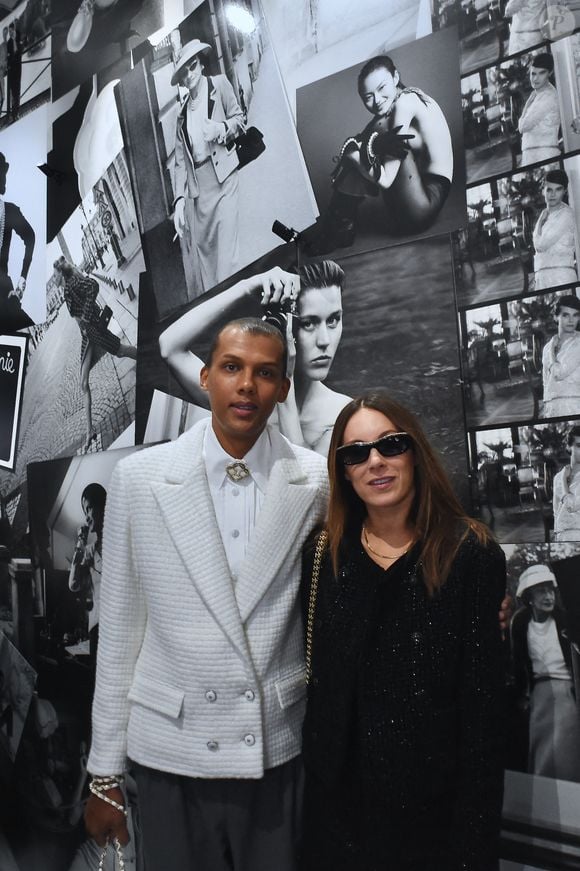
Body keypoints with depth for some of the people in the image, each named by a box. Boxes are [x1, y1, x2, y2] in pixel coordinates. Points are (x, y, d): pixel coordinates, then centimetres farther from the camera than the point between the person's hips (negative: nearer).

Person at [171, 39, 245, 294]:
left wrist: (221, 129, -12)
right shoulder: (183, 113, 20)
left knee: (225, 248, -15)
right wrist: (179, 200, 1)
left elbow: (239, 119, 10)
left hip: (222, 175, -4)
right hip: (196, 187, 4)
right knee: (202, 250, 1)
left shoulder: (219, 85, 12)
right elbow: (180, 160, 14)